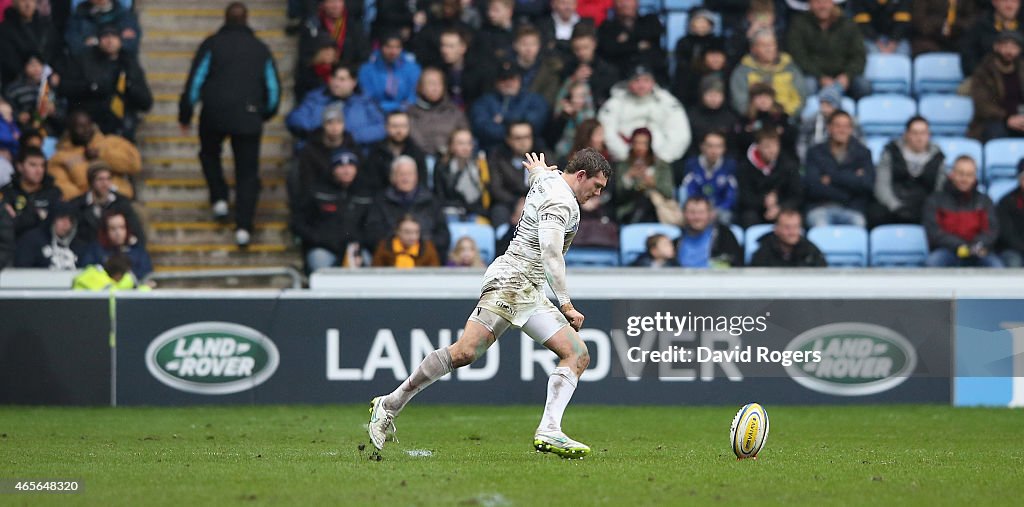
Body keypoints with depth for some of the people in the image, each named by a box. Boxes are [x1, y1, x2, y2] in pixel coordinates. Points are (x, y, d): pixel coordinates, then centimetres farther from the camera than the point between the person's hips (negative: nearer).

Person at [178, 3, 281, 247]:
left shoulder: (212, 44, 3)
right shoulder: (260, 49, 11)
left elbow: (195, 81, 0)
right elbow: (273, 89, 16)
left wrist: (185, 115, 8)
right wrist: (264, 113, 33)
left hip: (214, 114, -1)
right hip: (249, 119, 1)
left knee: (209, 154, 28)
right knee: (247, 172, 4)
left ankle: (219, 198, 13)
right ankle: (243, 227, -7)